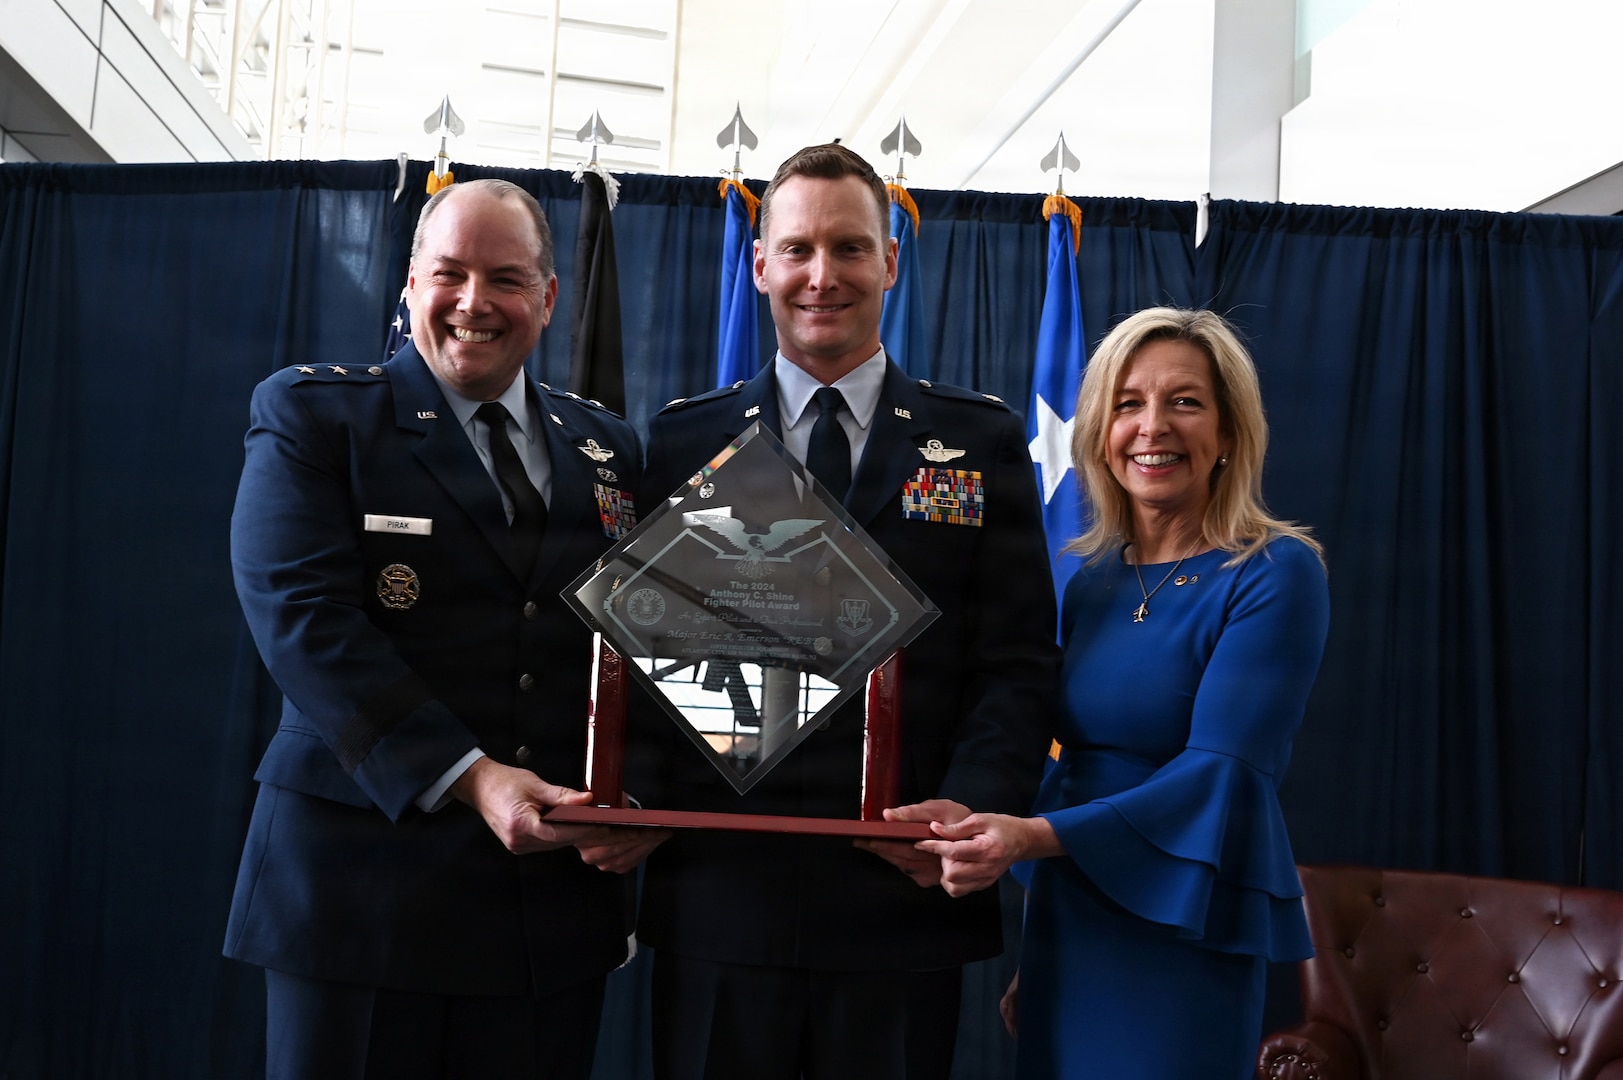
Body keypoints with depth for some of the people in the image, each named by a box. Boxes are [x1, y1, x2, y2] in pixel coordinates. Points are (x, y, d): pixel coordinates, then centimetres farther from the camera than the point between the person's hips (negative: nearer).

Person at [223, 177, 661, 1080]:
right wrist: (468, 778, -20)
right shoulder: (311, 415, 1)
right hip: (363, 881, -3)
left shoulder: (609, 449, 12)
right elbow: (303, 616, -12)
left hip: (558, 886, 4)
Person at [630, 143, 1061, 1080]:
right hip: (718, 896, 1)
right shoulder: (682, 441, 8)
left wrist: (974, 805, -15)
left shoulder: (983, 441, 6)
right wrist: (624, 799, -11)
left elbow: (1019, 660, 1)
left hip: (903, 896, 0)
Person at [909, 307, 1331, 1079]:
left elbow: (1223, 773, -19)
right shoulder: (1090, 582, 6)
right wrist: (1034, 958, 15)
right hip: (1069, 926, 5)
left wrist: (1035, 836, -29)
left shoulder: (1276, 573, -11)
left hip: (1188, 937, -5)